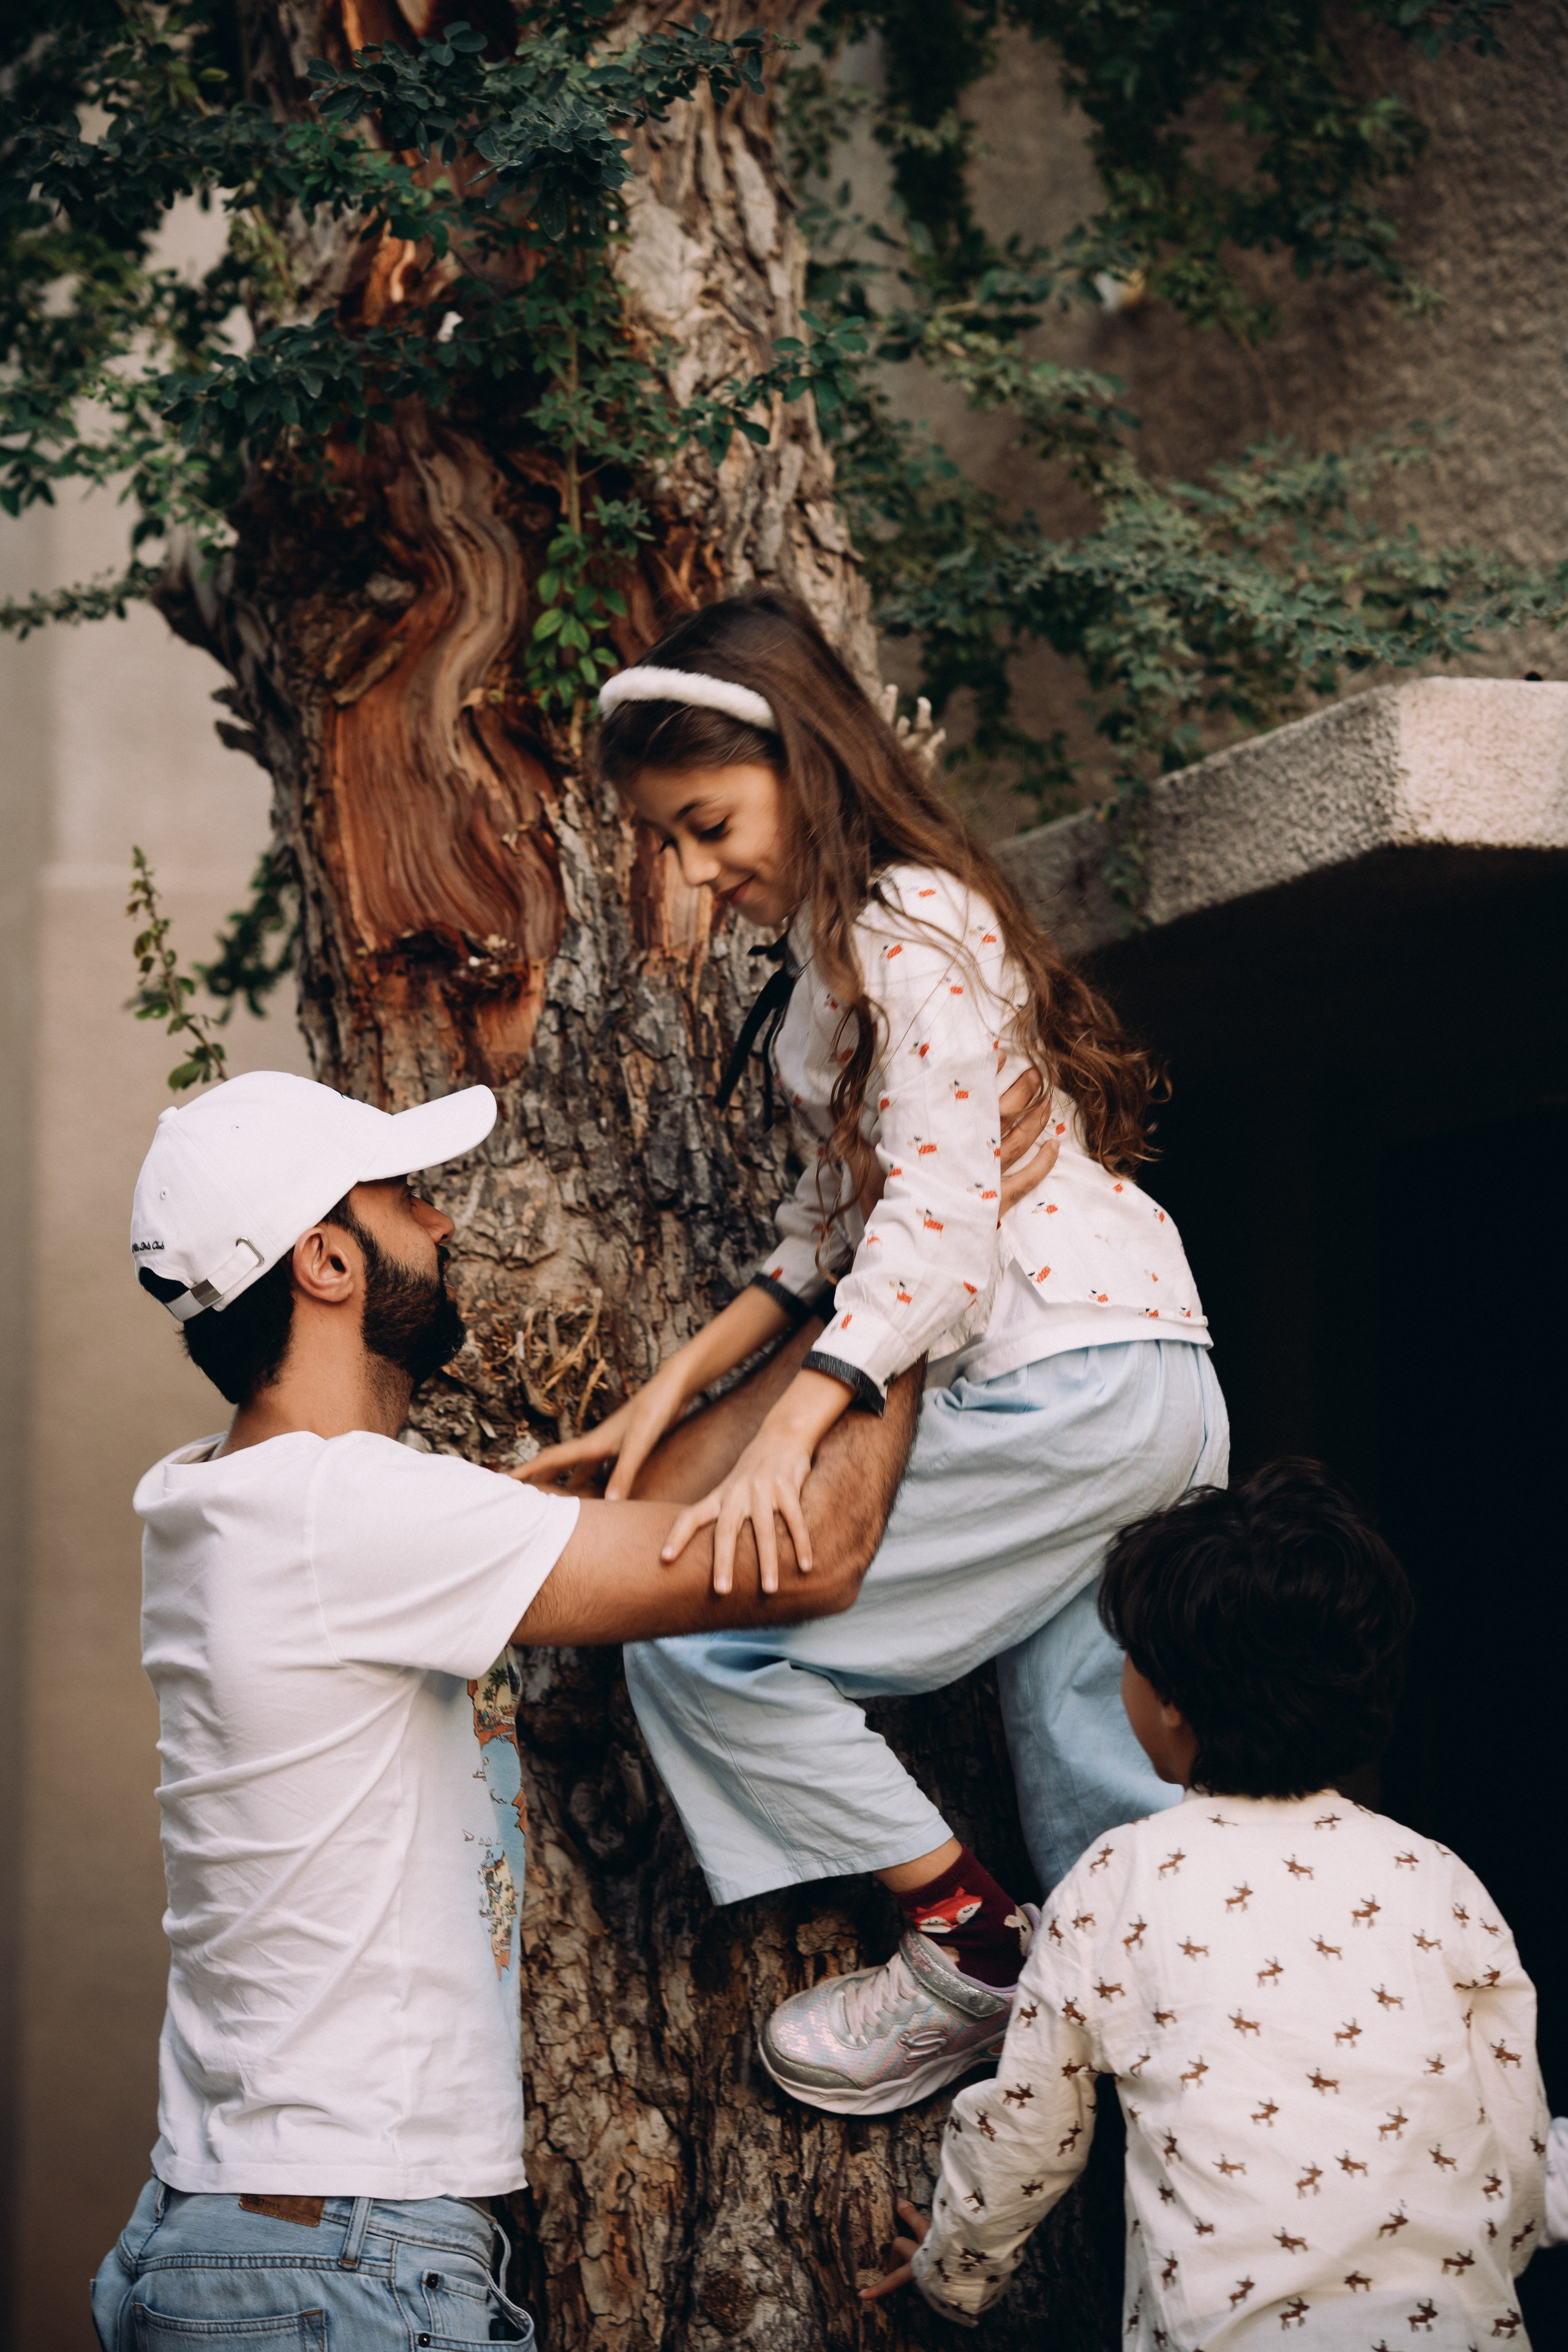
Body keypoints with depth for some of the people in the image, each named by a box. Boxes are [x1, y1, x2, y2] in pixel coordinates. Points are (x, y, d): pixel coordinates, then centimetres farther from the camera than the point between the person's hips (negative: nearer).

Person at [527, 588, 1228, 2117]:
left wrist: (785, 1437, -32)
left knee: (701, 1637, -10)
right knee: (1095, 1832, 11)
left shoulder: (909, 924, -12)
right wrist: (681, 1381, 8)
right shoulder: (836, 947, 19)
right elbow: (837, 1222, 18)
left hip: (1080, 1380, -11)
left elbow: (940, 1221, -22)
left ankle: (967, 1949, -3)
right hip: (1116, 1387, 11)